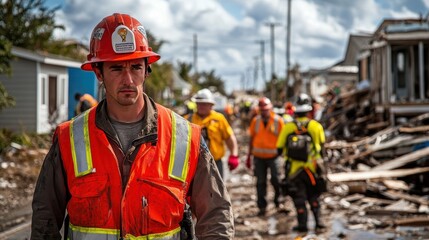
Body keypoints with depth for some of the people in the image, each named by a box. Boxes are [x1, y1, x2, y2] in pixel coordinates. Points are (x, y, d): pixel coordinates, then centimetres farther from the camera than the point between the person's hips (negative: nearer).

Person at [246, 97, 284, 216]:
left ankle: (278, 200, 21)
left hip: (273, 156, -2)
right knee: (260, 182, 6)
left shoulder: (278, 121, -4)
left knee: (276, 180, -4)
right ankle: (262, 206, 13)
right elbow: (252, 138, 10)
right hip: (258, 156, 3)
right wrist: (249, 155, 9)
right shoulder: (256, 121, 3)